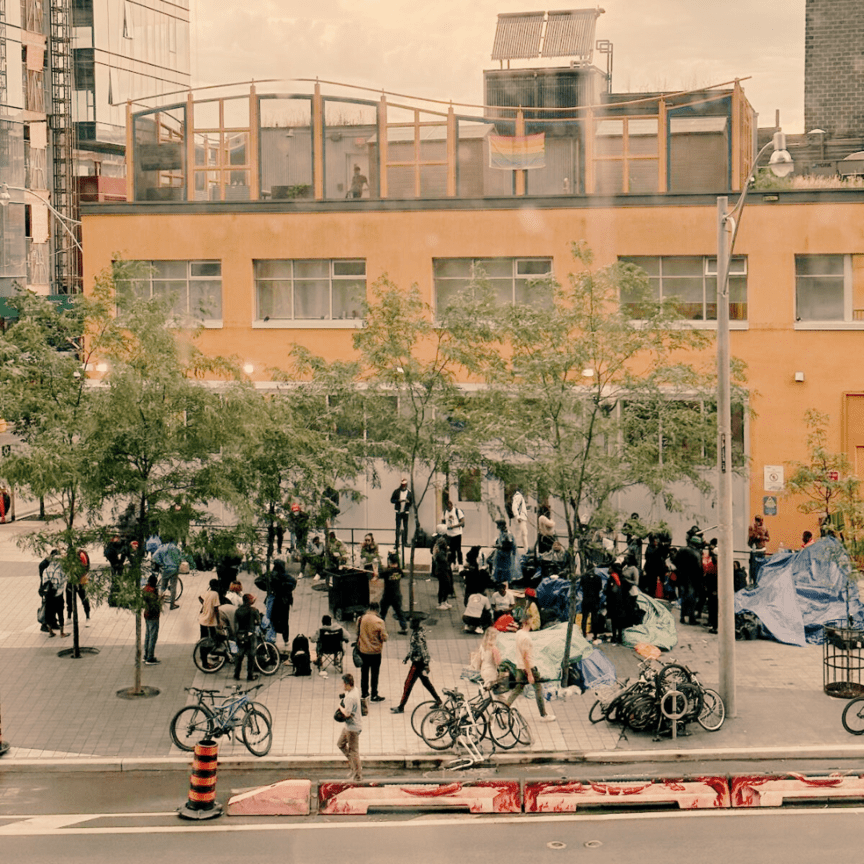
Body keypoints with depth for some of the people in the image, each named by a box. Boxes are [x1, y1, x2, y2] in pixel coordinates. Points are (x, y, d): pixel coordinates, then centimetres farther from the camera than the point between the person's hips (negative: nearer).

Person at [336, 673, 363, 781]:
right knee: (341, 744, 23)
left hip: (353, 727, -10)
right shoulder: (354, 690, 2)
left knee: (353, 751, 2)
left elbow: (347, 713, -30)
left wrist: (340, 708, -10)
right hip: (348, 726, 10)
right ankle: (352, 765, 33)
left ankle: (358, 774, 14)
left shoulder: (350, 697, -29)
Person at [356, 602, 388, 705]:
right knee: (375, 673, 7)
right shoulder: (379, 622, -19)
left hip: (362, 650, 4)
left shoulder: (361, 619, -5)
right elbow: (384, 637, -14)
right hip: (375, 651, -4)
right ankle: (374, 695, 12)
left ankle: (364, 693, 26)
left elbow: (357, 633, 7)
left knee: (364, 672, 17)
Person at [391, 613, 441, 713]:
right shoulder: (415, 631, 7)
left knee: (408, 684, -3)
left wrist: (426, 665, -23)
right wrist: (408, 656, 27)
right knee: (426, 682, 19)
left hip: (418, 663, -10)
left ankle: (401, 707, 3)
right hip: (416, 662, 10)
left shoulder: (420, 634, -23)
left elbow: (424, 650, -23)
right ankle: (438, 701, 29)